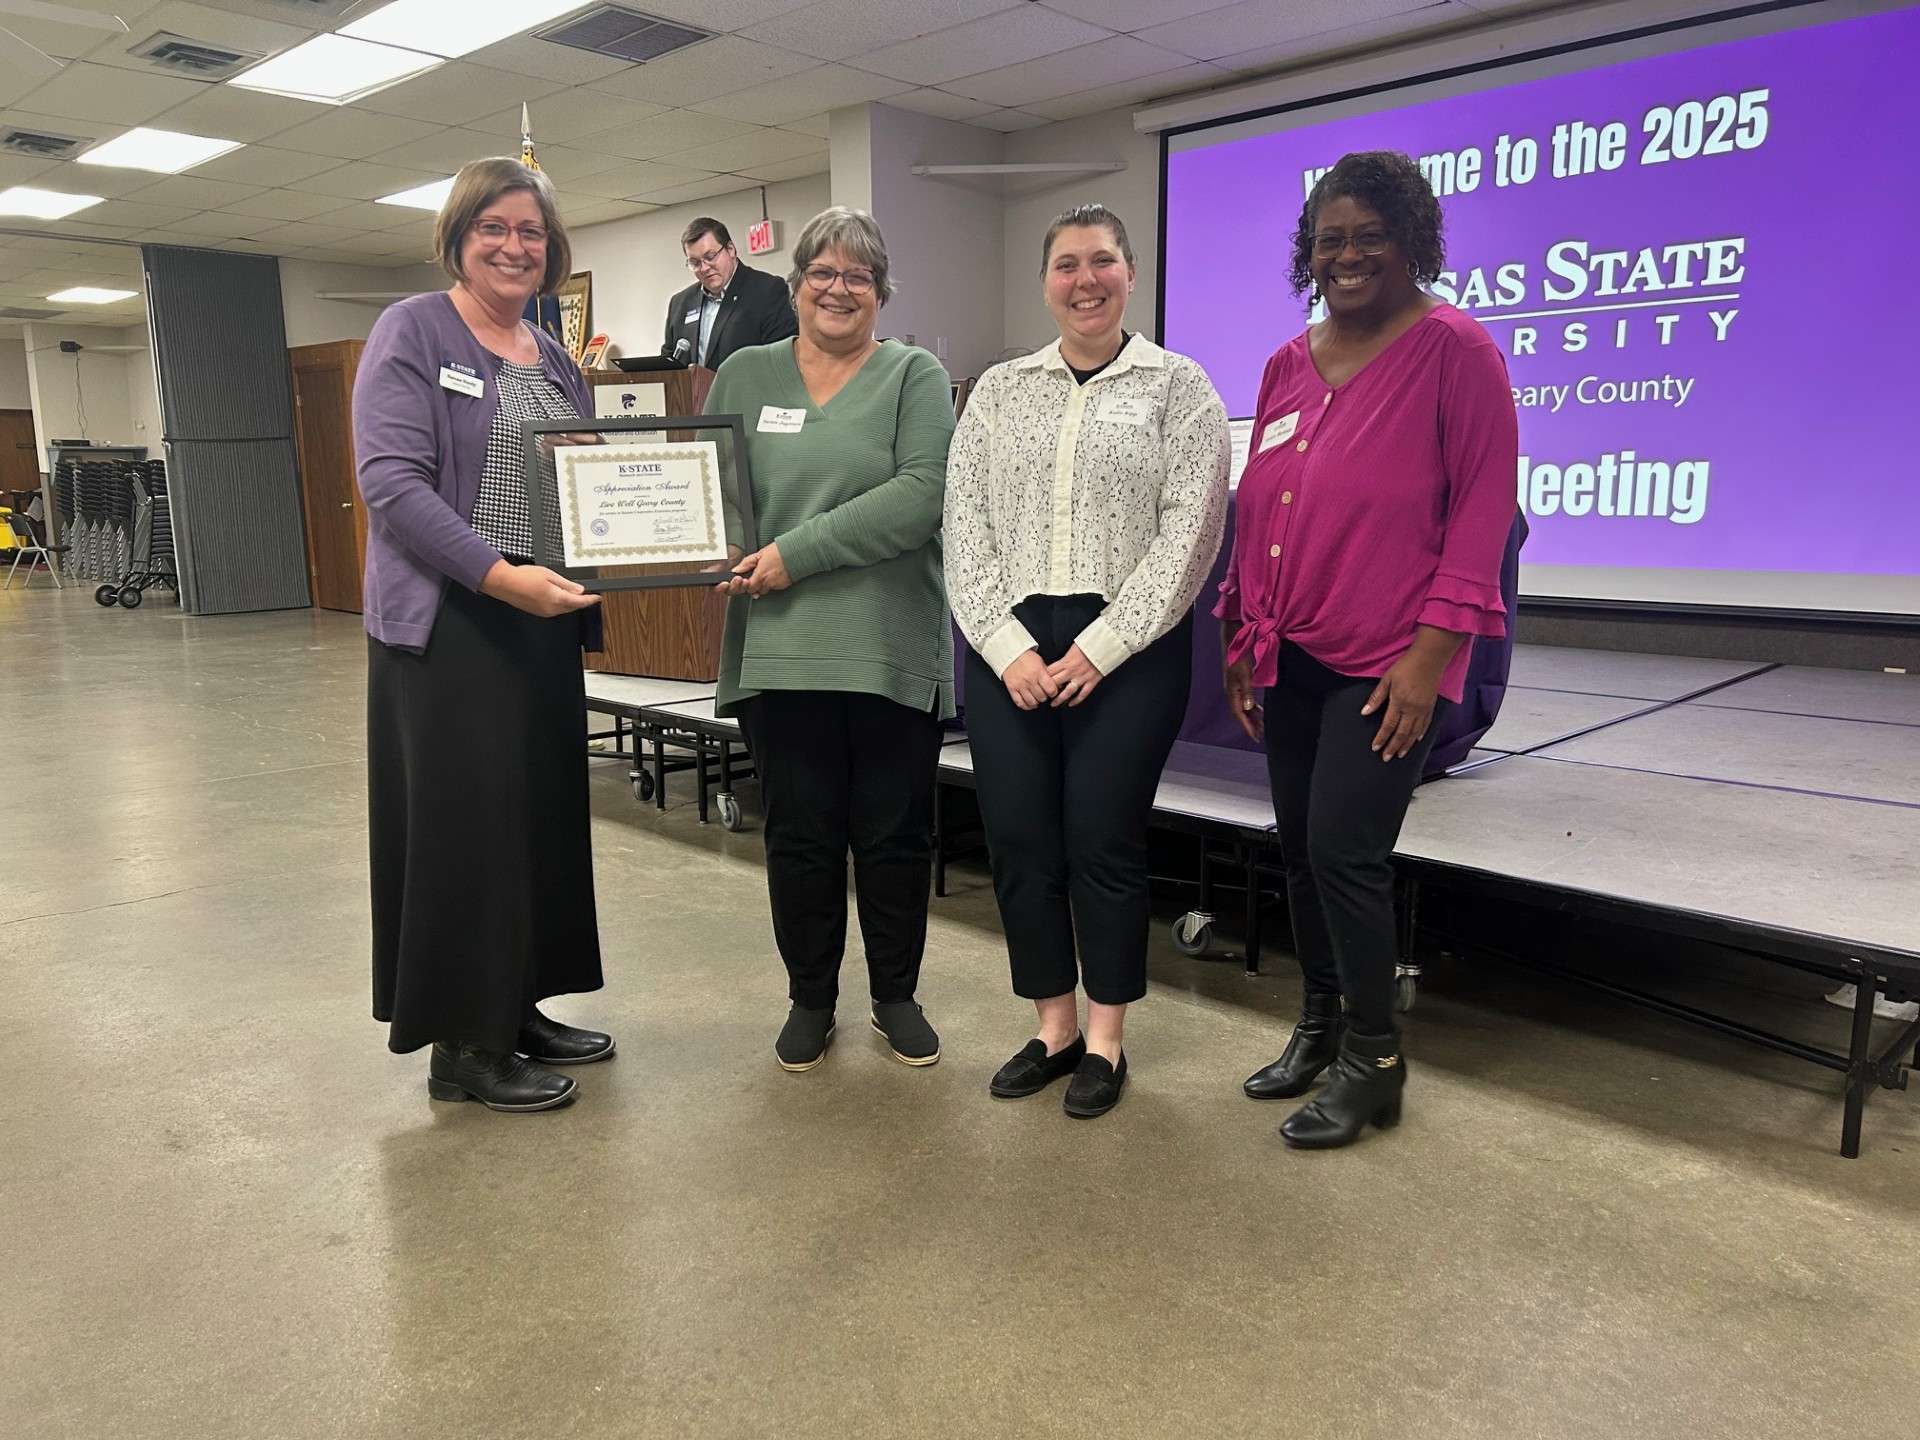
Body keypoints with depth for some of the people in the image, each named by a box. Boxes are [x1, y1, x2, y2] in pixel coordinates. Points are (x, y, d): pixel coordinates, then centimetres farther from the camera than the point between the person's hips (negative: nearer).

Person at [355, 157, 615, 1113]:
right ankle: (463, 1047, 12)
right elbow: (392, 479, -14)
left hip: (543, 618, 7)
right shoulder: (412, 331, -4)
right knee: (462, 819, -2)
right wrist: (497, 573, -24)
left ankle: (515, 1008, 26)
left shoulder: (555, 360, 17)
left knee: (539, 813, 11)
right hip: (447, 619, -7)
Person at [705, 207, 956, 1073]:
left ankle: (896, 996, 28)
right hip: (779, 651, 2)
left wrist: (798, 553, -16)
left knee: (895, 836, 9)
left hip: (892, 653, -1)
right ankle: (810, 1000, 28)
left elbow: (921, 494, -12)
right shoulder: (746, 375, 11)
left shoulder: (915, 377, 3)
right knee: (799, 837, 10)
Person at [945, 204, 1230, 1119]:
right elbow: (965, 526, 5)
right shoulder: (998, 390, 12)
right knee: (1018, 842, 4)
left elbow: (1189, 530, -5)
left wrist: (1100, 647, -12)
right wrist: (1008, 646, -8)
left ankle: (1105, 1041, 18)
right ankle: (1053, 1028, 22)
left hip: (1128, 649, -3)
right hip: (1009, 648, 3)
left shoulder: (1179, 386, 4)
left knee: (1104, 843, 0)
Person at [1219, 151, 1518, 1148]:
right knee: (1300, 850, 12)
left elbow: (1484, 505, -10)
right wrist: (1240, 636, 12)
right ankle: (1319, 1026, 31)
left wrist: (1429, 651, -16)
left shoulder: (1453, 349, -7)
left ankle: (1373, 1062, 15)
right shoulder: (1288, 364, 11)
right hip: (1290, 654, 6)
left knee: (1342, 852, -6)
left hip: (1387, 662, -6)